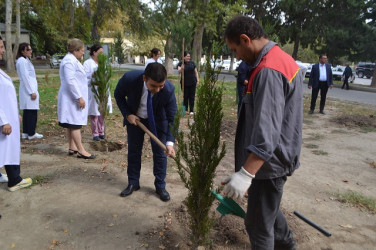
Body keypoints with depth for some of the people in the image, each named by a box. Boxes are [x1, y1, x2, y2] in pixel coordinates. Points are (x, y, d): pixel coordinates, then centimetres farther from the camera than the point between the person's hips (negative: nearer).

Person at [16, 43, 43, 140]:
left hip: (28, 90, 10)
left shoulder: (25, 60, 17)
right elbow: (25, 77, -18)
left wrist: (33, 90, 20)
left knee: (27, 112, 13)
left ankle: (25, 132, 19)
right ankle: (31, 134, 1)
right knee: (32, 112, -6)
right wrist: (32, 92, -19)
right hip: (29, 89, -10)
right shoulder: (23, 61, -13)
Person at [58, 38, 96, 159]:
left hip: (74, 98, 11)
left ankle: (72, 148, 22)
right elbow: (70, 81, -23)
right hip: (72, 98, -11)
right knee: (75, 124, -7)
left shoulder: (72, 60, 18)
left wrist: (80, 96, 23)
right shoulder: (69, 61, -16)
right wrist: (79, 97, -23)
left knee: (71, 124, 14)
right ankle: (81, 151, -3)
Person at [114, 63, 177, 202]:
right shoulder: (129, 79, -32)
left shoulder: (169, 90, -33)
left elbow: (172, 117, -25)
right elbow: (118, 95, -9)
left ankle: (160, 186, 18)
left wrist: (170, 142, -35)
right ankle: (133, 183, 27)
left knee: (160, 152, 1)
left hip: (158, 121, -1)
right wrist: (127, 114, -18)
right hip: (134, 118, 1)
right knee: (133, 151, 9)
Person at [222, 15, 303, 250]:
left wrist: (245, 173, -37)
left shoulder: (268, 71, -26)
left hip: (270, 161, -11)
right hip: (276, 157, 11)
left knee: (258, 223, 5)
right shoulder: (281, 58, 8)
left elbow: (267, 132, -34)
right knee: (268, 206, 30)